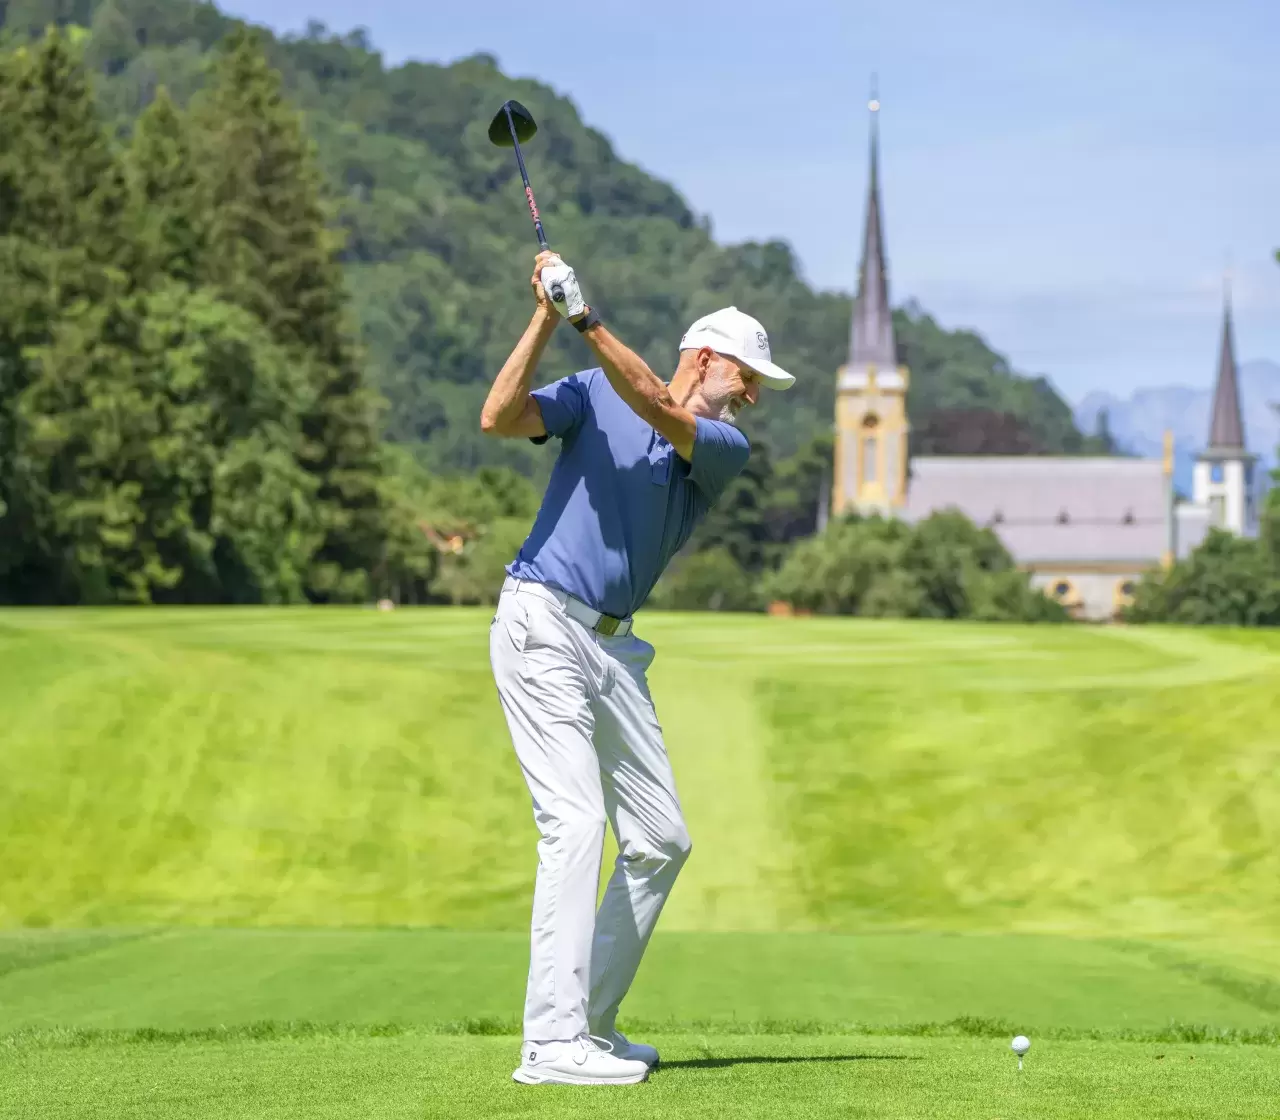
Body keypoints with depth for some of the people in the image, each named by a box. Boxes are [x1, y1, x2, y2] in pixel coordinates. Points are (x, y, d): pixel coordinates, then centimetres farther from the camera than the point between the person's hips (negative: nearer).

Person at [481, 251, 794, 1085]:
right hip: (542, 627, -6)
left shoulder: (725, 448, 8)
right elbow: (500, 419, -12)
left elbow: (661, 414, -13)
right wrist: (547, 317, -19)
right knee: (577, 822, -17)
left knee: (661, 841, 6)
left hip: (612, 646, 6)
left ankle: (592, 1022, 17)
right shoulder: (594, 392, 3)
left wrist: (587, 319, -23)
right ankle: (552, 1043, -19)